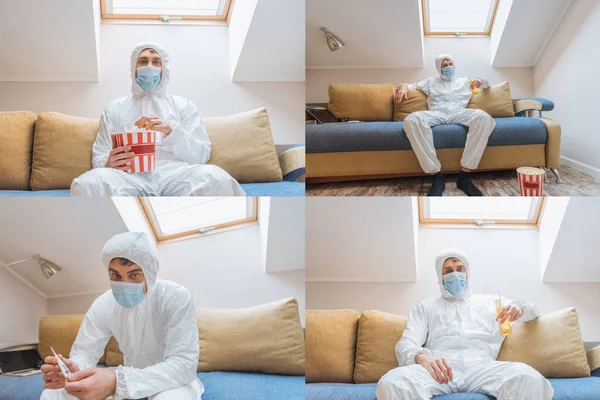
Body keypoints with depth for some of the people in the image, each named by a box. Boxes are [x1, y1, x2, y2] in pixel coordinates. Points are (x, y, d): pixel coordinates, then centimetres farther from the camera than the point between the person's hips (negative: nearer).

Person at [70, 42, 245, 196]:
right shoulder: (115, 108, 26)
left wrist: (170, 131, -8)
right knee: (88, 183, -37)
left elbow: (202, 154, 11)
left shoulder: (183, 105, 24)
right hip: (132, 177, 0)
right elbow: (99, 157, 17)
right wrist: (108, 164, -9)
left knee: (216, 178, -38)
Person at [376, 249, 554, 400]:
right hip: (440, 367, -1)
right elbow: (406, 343, 11)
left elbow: (533, 310, 32)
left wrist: (519, 309, 4)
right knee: (392, 384, -38)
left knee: (529, 378, -36)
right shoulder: (426, 307, 27)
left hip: (481, 365, 2)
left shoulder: (490, 301, 34)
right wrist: (421, 357, -18)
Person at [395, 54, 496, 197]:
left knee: (484, 118, -36)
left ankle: (464, 175, -35)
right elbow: (413, 85, 29)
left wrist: (480, 81, 7)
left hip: (459, 113, 1)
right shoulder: (431, 82, 33)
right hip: (436, 114, -1)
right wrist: (403, 86, 4)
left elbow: (486, 84, 32)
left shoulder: (464, 81, 34)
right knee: (411, 120, -38)